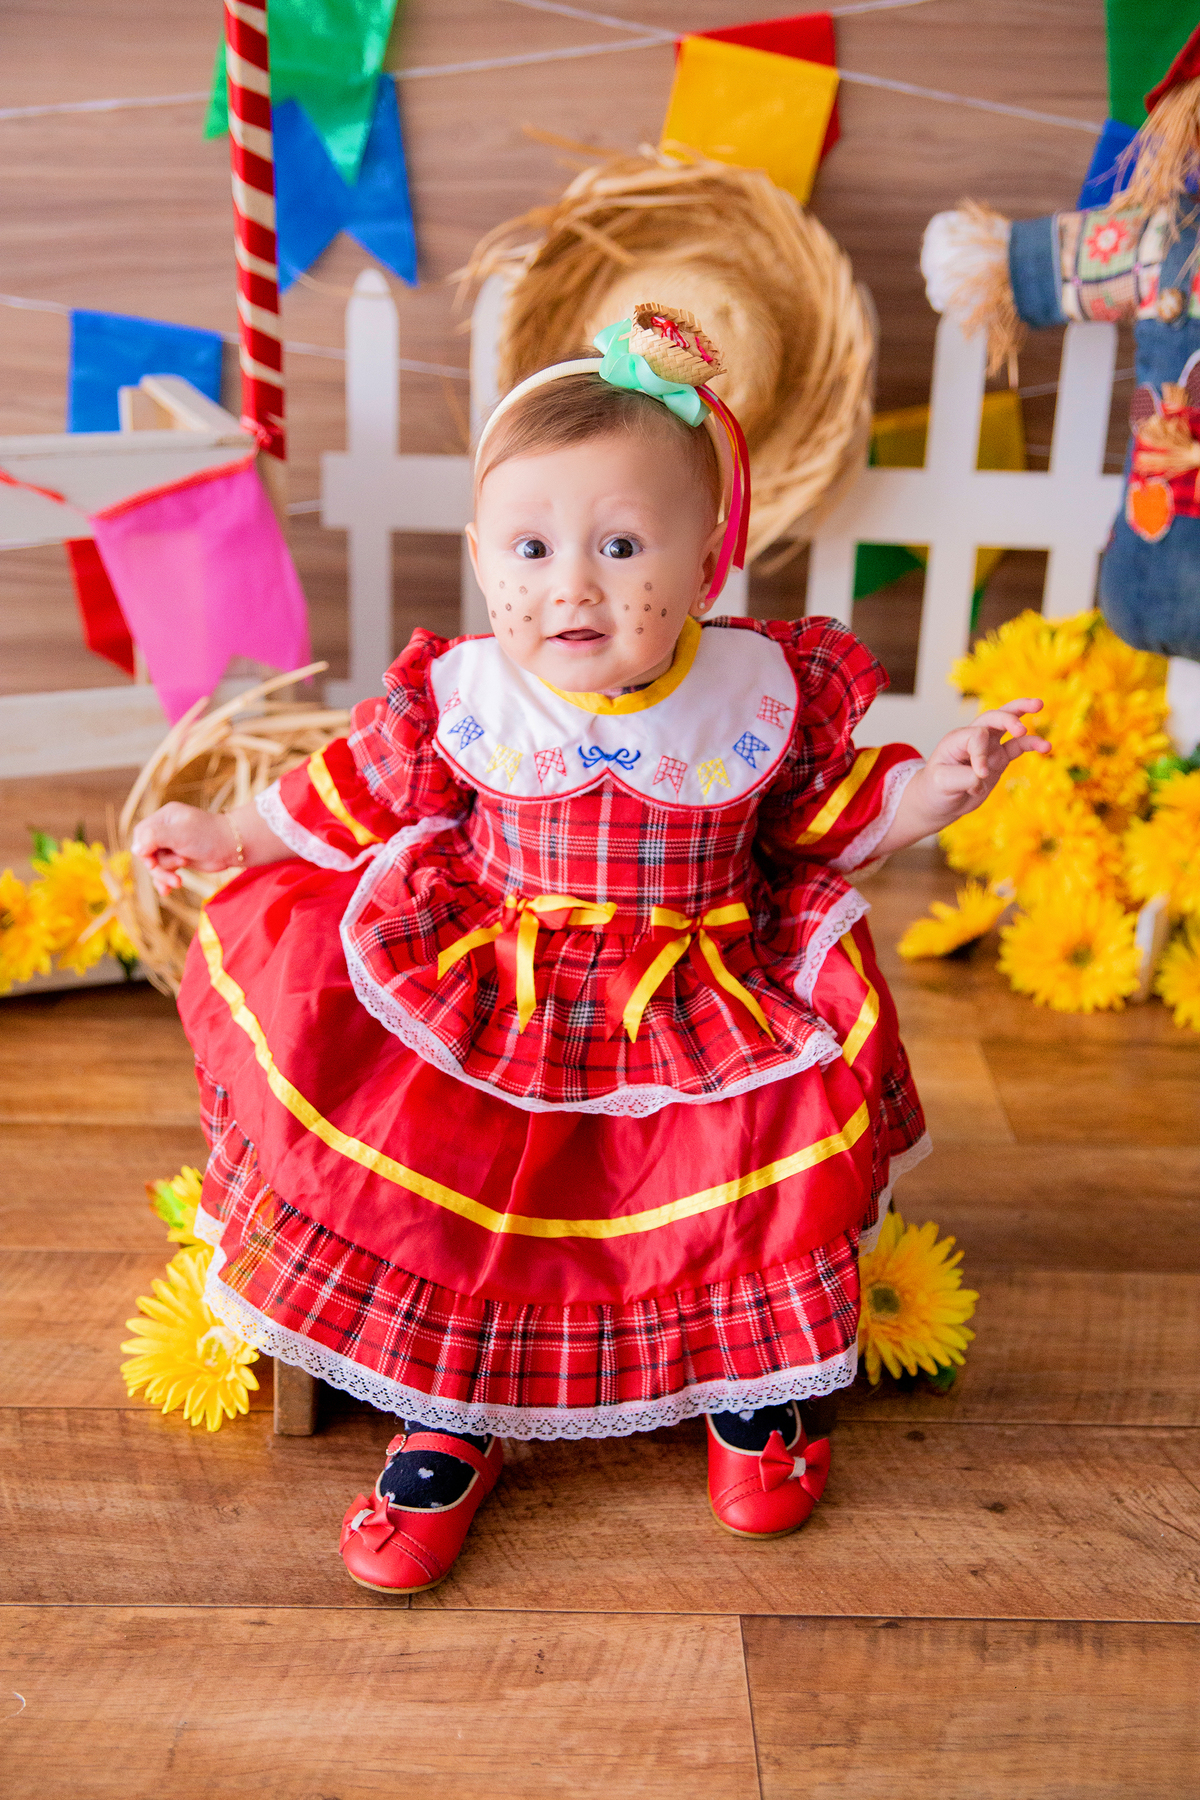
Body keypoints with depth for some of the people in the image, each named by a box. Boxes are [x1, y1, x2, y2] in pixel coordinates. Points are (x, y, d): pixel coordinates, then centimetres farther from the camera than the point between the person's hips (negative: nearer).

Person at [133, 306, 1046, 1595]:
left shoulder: (764, 691, -7)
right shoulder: (460, 696, -7)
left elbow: (837, 815, 8)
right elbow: (354, 798, 9)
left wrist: (934, 787, -8)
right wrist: (226, 835, 9)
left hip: (715, 1013, 0)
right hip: (486, 1003, 1)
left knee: (773, 1150, -18)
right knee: (423, 1177, -14)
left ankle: (754, 1381, 14)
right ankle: (447, 1419, 14)